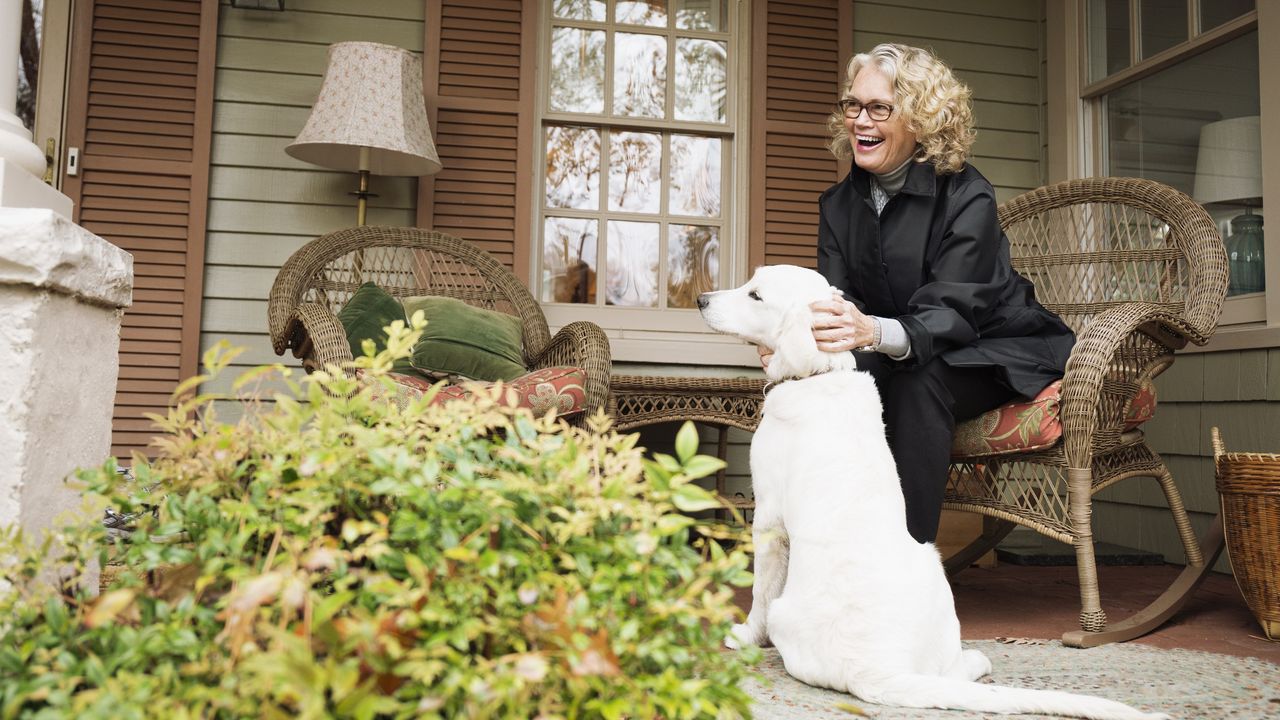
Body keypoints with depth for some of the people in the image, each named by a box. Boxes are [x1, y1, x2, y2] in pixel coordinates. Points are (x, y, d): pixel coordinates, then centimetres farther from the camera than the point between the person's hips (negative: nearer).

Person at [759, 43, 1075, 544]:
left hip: (997, 353, -4)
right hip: (898, 360, 4)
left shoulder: (966, 197, -18)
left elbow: (949, 315, -30)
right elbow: (836, 305, -11)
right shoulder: (839, 204, 0)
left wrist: (875, 332, -52)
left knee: (917, 380, -35)